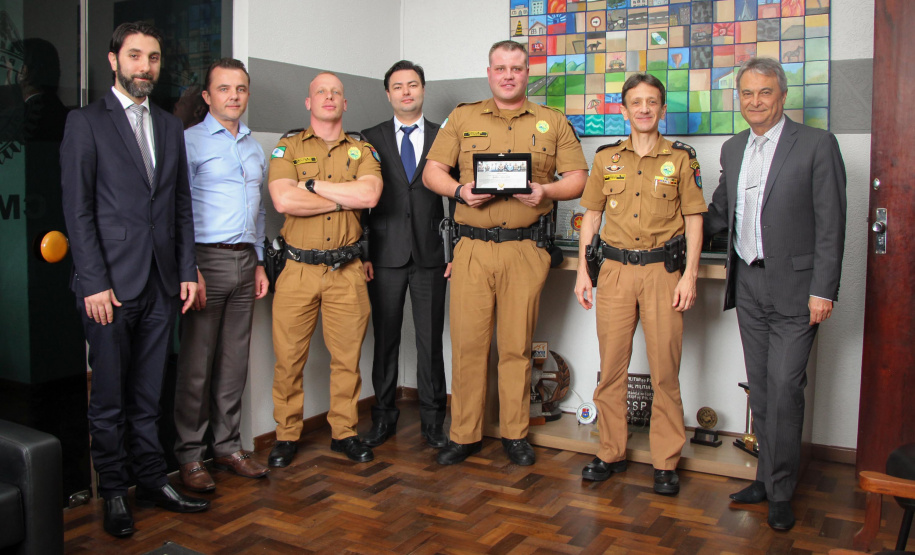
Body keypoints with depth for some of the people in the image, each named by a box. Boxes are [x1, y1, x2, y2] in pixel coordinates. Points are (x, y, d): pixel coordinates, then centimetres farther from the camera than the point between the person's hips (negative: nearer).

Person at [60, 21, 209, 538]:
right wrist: (94, 283, -12)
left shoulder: (171, 126, 14)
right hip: (111, 283, -4)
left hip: (161, 283, 4)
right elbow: (78, 209, -6)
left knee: (148, 395, 13)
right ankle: (114, 492, 19)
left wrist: (188, 271, 7)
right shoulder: (87, 122, -1)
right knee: (109, 399, 6)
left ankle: (152, 480, 24)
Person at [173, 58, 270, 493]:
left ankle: (228, 446, 20)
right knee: (196, 364, -2)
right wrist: (189, 269, -15)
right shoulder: (190, 141, -2)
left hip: (244, 261, 6)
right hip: (206, 259, -6)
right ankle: (190, 456, 8)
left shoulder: (255, 149, 18)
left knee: (234, 362, 9)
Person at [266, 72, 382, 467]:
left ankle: (343, 431, 22)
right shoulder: (288, 147, 6)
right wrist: (345, 199, -8)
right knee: (289, 357, 3)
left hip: (346, 271, 1)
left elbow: (370, 195, -10)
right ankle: (286, 435, 19)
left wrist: (313, 185, -9)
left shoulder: (362, 150, 11)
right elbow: (283, 200, -13)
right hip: (298, 270, -1)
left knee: (347, 356, 6)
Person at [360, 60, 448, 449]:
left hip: (430, 255, 0)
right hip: (385, 255, 0)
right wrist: (360, 253, -2)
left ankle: (432, 420, 16)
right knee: (385, 339, 7)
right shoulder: (371, 139, 8)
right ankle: (383, 417, 20)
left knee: (431, 339, 4)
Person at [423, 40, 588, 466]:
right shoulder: (462, 118, 12)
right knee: (467, 342, 1)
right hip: (472, 248, 0)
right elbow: (432, 171, 10)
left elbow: (578, 178, 9)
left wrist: (546, 191, -11)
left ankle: (515, 434, 19)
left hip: (525, 250, 0)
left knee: (517, 345, 5)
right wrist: (459, 191, -10)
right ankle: (464, 435, 14)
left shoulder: (553, 123, 12)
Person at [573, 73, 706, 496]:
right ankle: (611, 453, 19)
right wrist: (582, 270, 7)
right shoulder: (606, 158, 10)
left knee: (665, 370, 1)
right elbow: (591, 215, 14)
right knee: (611, 367, 6)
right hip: (614, 270, 2)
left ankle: (666, 462, 13)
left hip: (662, 271, -2)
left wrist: (689, 275, -5)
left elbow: (694, 220, 3)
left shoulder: (681, 158, 4)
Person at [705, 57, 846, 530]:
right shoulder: (732, 149, 12)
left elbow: (830, 224, -8)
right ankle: (767, 477, 24)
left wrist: (823, 290, -13)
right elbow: (719, 214, 20)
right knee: (760, 388, 12)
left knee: (784, 388, -6)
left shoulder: (817, 145, -5)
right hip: (748, 285, 6)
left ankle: (780, 490, 9)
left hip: (794, 287, -5)